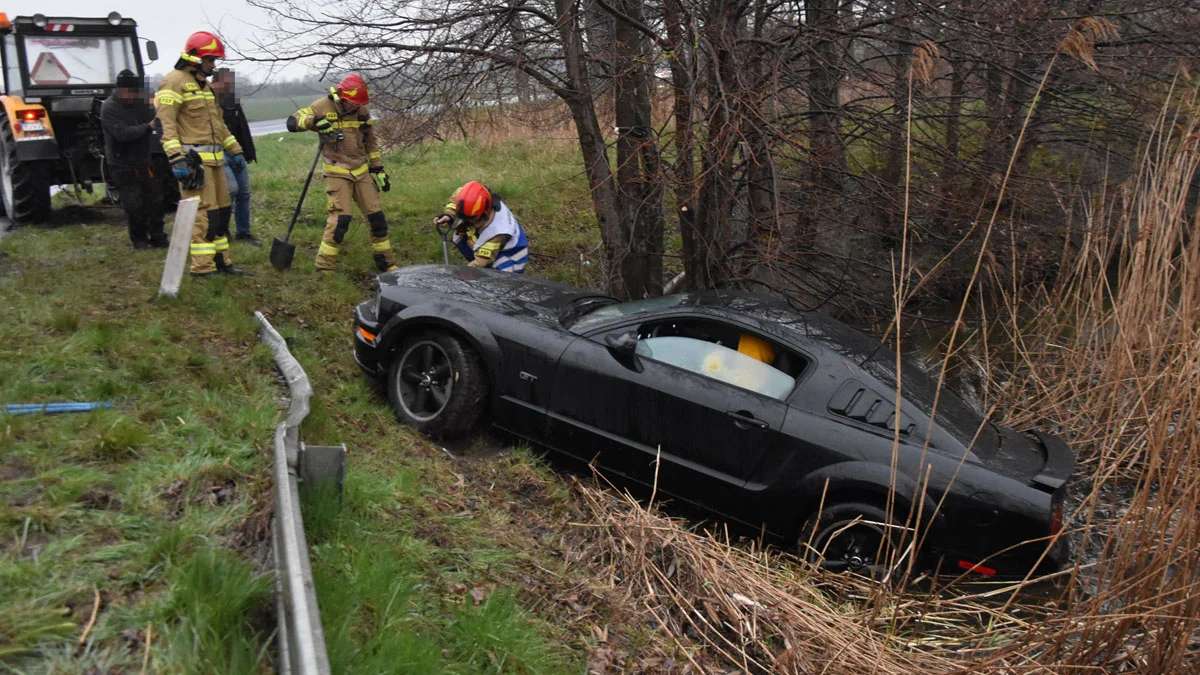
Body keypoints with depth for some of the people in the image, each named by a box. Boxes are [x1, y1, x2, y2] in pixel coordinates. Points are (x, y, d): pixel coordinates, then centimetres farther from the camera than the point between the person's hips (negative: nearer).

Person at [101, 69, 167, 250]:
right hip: (122, 165, -5)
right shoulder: (109, 108, -12)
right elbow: (122, 133, -24)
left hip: (143, 162, 5)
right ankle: (139, 239, 13)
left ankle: (157, 238, 15)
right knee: (134, 204, -3)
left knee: (155, 200, 5)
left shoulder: (141, 103, 6)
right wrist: (147, 127, -21)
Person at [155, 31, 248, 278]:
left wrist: (235, 151, 25)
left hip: (215, 159, 9)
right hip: (194, 161, -9)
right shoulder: (174, 81, -7)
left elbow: (218, 123, 29)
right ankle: (202, 267, -6)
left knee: (221, 209, 11)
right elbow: (166, 124, -15)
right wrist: (176, 159, -23)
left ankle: (220, 260, 21)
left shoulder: (204, 84, 22)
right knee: (204, 213, -10)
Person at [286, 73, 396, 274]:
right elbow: (292, 122, -12)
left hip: (362, 172, 5)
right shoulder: (324, 106, -8)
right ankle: (324, 267, -2)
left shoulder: (362, 111, 6)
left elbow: (371, 144, 16)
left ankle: (386, 263, 18)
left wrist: (378, 170, 14)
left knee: (376, 216, 5)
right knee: (340, 218, -14)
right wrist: (313, 122, -30)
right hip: (337, 173, -5)